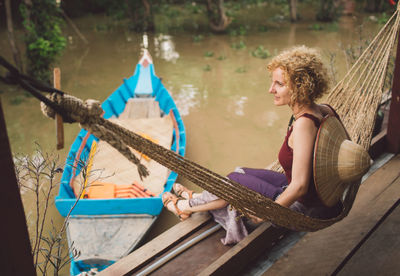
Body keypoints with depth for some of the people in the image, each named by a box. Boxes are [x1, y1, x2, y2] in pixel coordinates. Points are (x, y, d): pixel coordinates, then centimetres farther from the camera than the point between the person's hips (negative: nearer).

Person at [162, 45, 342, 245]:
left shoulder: (303, 124, -30)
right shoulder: (326, 111, -3)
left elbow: (299, 187, -30)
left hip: (305, 210, -8)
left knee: (236, 180, 5)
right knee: (242, 172, 17)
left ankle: (186, 207, 30)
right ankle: (195, 198, 38)